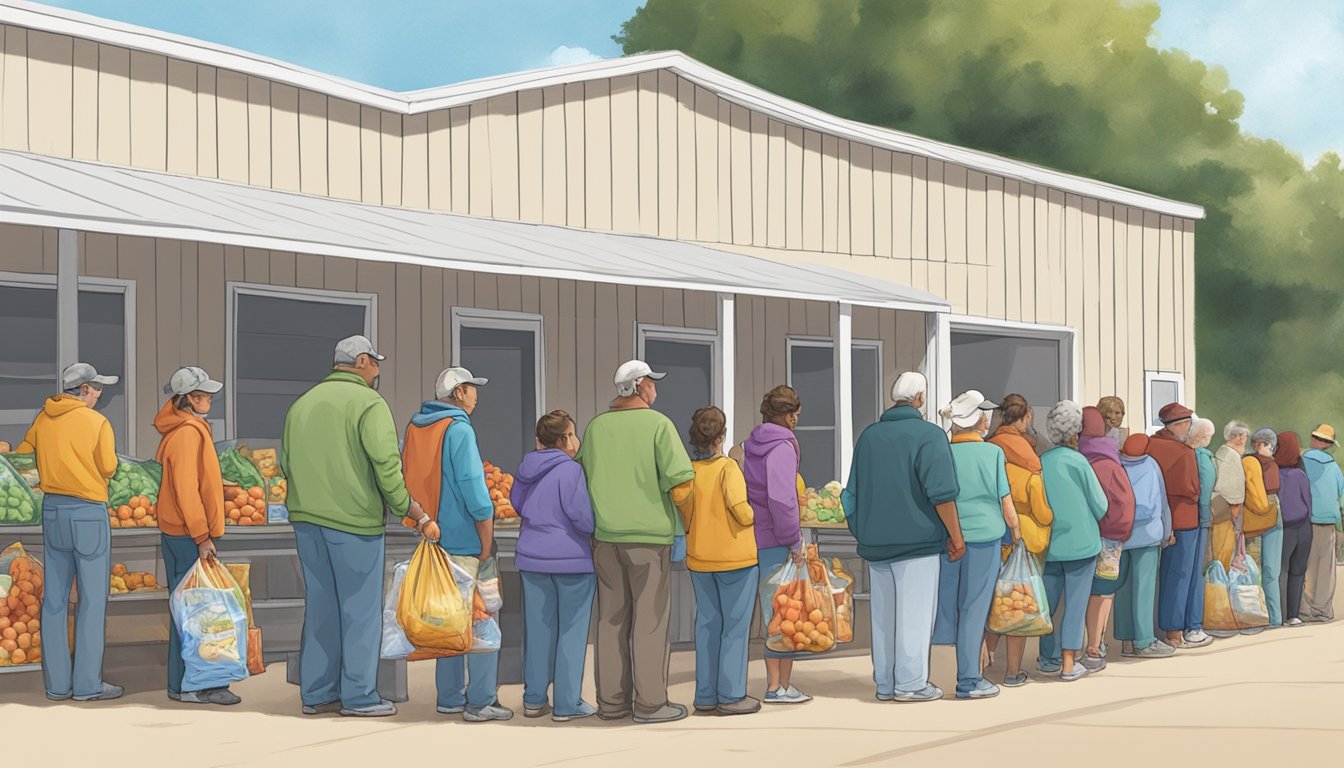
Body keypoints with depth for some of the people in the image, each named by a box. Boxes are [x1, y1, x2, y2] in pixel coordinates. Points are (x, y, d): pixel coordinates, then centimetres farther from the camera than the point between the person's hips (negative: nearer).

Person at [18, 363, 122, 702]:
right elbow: (108, 467, -11)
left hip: (53, 509, 6)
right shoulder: (97, 422, -9)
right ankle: (88, 683, -1)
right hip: (89, 512, -6)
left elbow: (22, 456, 12)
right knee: (92, 599, 0)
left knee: (54, 598, 8)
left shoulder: (44, 418, 6)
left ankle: (57, 683, 10)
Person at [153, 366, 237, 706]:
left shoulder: (177, 429, 14)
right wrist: (201, 536, -20)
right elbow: (186, 489, -22)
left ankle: (183, 681, 17)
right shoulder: (187, 432, -17)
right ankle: (191, 685, -6)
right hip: (187, 534, -10)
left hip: (174, 531, 10)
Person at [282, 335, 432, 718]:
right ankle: (359, 696, 3)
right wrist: (407, 507, -6)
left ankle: (316, 693, 16)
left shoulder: (302, 403, 14)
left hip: (307, 518, 7)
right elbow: (385, 463, -16)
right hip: (354, 520, -7)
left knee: (320, 605, 13)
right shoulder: (368, 402, -9)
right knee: (360, 608, 1)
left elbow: (286, 462, 16)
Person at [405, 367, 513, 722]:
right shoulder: (458, 429, -14)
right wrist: (487, 543, -13)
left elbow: (411, 482, 17)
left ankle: (449, 698, 17)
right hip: (465, 540, -8)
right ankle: (481, 702, -4)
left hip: (433, 538, 8)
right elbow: (474, 489, -18)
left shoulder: (415, 428, 11)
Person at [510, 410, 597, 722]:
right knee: (572, 630, 2)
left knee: (537, 628, 13)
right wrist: (596, 532, -2)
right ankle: (567, 703, 3)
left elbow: (517, 503, 19)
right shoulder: (570, 469, -17)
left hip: (531, 558, 6)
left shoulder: (526, 468, 5)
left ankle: (534, 699, 18)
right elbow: (582, 516, -20)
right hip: (572, 558, -6)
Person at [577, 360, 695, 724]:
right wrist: (677, 505, 6)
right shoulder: (658, 424, -8)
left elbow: (583, 479, 11)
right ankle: (650, 703, 4)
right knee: (649, 619, 1)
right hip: (649, 536, -5)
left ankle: (611, 701, 12)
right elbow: (680, 484, -13)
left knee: (611, 619, 9)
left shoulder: (596, 427, 6)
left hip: (606, 536, 5)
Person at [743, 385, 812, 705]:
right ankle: (782, 686, 1)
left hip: (753, 540, 8)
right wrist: (794, 541, -13)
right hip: (777, 543, -8)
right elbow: (781, 499, -20)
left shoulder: (750, 446, 12)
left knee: (770, 612, 13)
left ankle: (774, 682, 17)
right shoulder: (782, 448, -13)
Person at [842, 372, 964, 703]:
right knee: (914, 613, -2)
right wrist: (955, 536, -8)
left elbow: (854, 493, 15)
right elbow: (942, 493, -15)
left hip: (876, 540, 6)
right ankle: (910, 683, -2)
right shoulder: (929, 435, -9)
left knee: (883, 614, 10)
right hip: (917, 538, -6)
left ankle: (885, 683, 15)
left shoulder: (868, 436, 11)